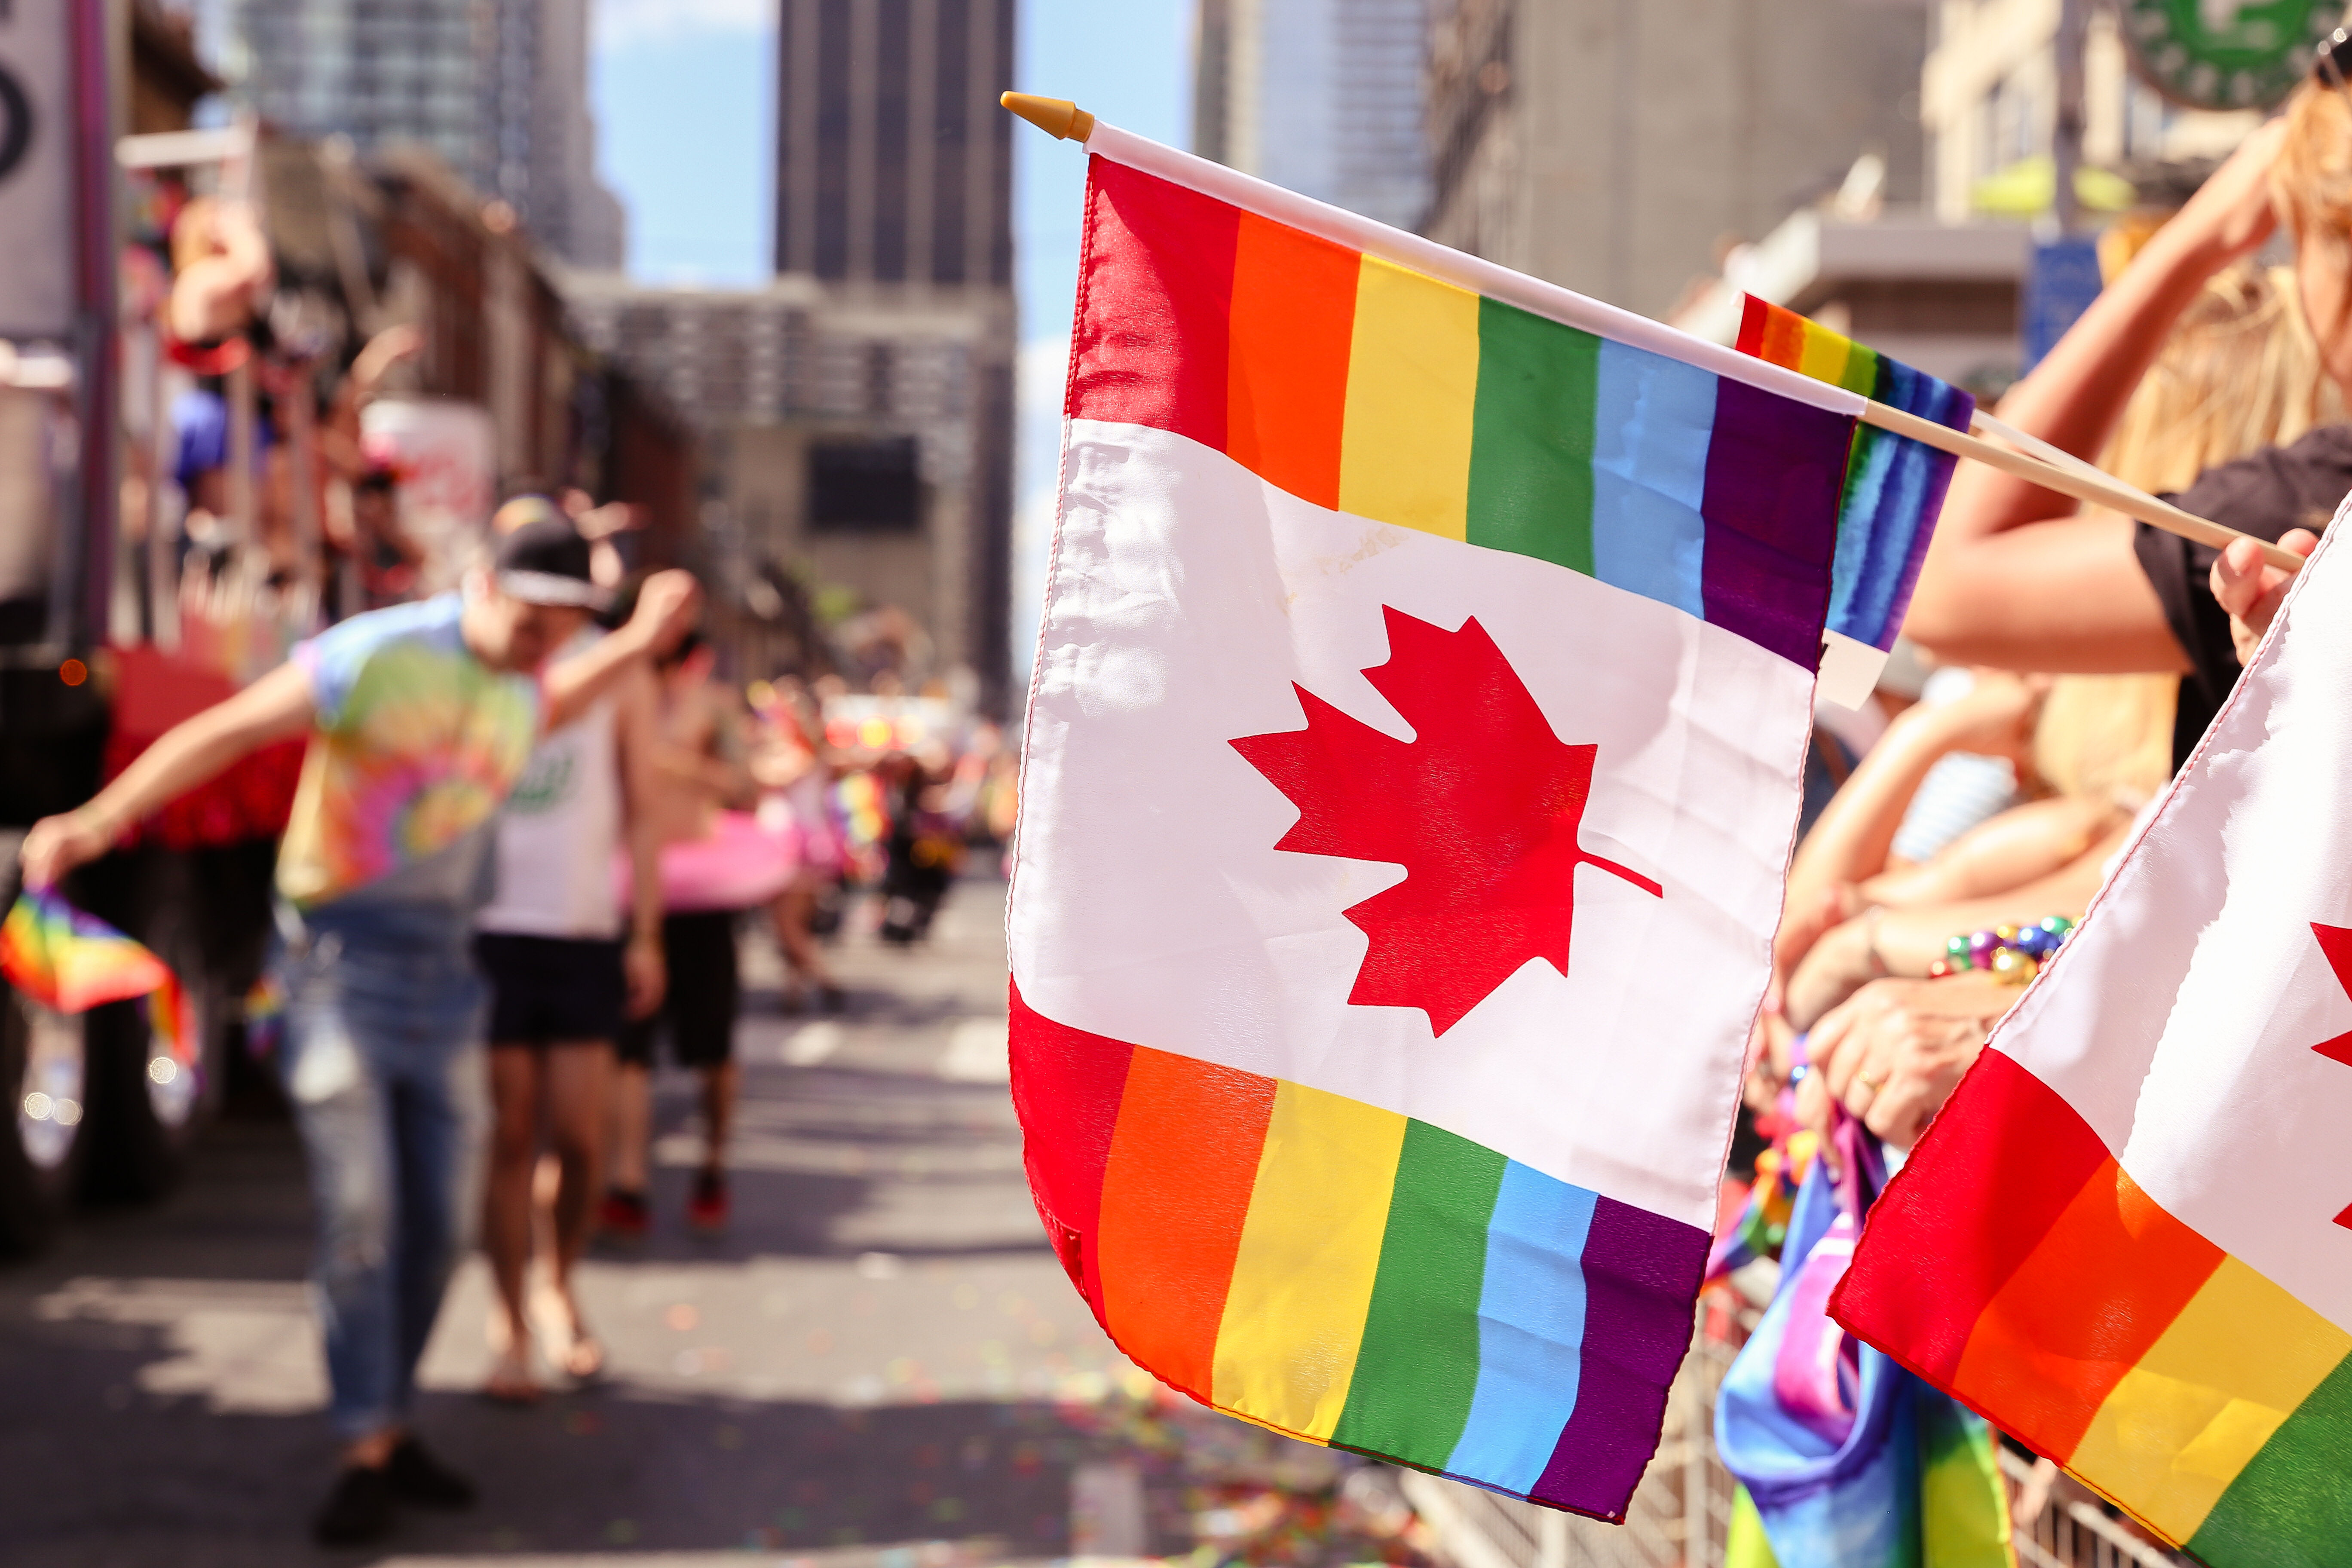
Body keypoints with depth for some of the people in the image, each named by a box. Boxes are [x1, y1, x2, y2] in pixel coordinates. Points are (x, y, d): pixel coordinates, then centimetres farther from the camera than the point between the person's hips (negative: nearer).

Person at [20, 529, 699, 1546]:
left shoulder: (521, 691, 9)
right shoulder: (378, 656, -14)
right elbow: (222, 733, -18)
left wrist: (640, 643, 26)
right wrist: (103, 817, -27)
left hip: (442, 967, 7)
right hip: (342, 955, -7)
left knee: (439, 1220, 7)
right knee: (359, 1215, -11)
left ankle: (390, 1428, 21)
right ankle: (366, 1457, -2)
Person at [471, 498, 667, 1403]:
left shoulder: (619, 675, 7)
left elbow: (640, 812, 9)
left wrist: (648, 937, 4)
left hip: (587, 933, 1)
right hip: (488, 929, -1)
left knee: (579, 1138, 0)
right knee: (508, 1134, 0)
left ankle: (561, 1291, 26)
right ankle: (512, 1329, 11)